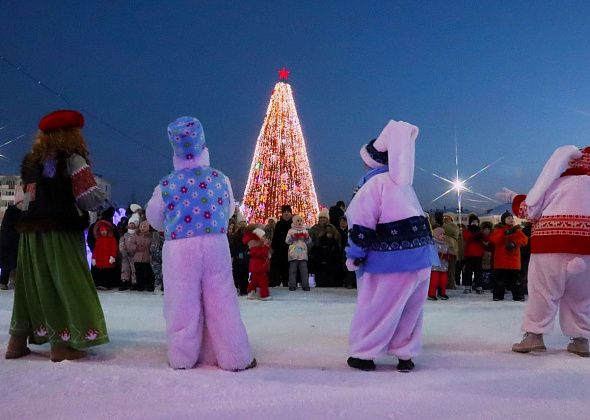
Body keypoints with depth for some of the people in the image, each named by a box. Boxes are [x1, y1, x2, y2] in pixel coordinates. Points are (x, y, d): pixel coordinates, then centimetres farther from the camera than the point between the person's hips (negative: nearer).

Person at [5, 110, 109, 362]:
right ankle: (61, 344, -2)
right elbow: (89, 196, -11)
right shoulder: (72, 158, -6)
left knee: (32, 284, 13)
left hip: (31, 230, 7)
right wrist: (103, 202, 6)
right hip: (61, 231, -6)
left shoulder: (30, 161, 14)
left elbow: (27, 196, 16)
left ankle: (18, 341, 19)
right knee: (66, 283, -2)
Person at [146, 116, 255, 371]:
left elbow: (154, 220, 11)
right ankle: (234, 357, 14)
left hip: (179, 249, -1)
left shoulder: (166, 185, -3)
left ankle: (182, 356, 19)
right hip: (216, 245, 2)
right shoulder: (220, 179, 1)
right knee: (221, 302, 8)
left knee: (182, 304, 9)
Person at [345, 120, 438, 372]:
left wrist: (354, 257, -6)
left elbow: (362, 222, -12)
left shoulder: (375, 182, -8)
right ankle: (405, 355, 20)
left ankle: (363, 354, 13)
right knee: (410, 309, 15)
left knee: (374, 307, 4)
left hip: (393, 258, -8)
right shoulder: (402, 182, 19)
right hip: (420, 254, 8)